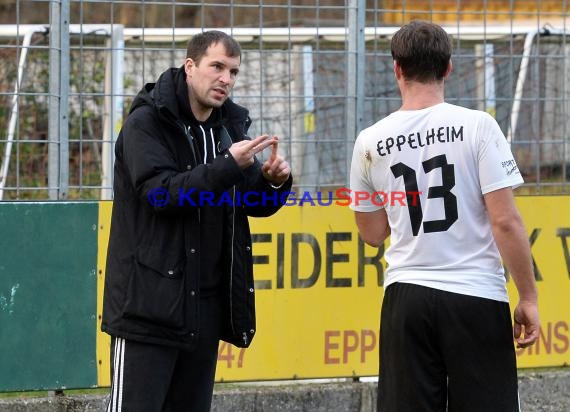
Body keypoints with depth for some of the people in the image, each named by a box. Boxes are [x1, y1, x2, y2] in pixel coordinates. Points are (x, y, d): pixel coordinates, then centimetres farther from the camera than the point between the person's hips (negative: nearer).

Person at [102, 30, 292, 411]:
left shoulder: (229, 125, 13)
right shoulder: (147, 123, -6)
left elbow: (253, 203, 15)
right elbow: (161, 192, -19)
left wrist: (274, 181, -7)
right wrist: (229, 165, -27)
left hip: (206, 306, 7)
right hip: (151, 303, -7)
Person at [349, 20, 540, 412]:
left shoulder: (371, 141, 3)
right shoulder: (478, 126, -6)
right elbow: (506, 221, -9)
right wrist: (528, 297, -2)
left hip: (406, 295, 3)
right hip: (477, 297, -2)